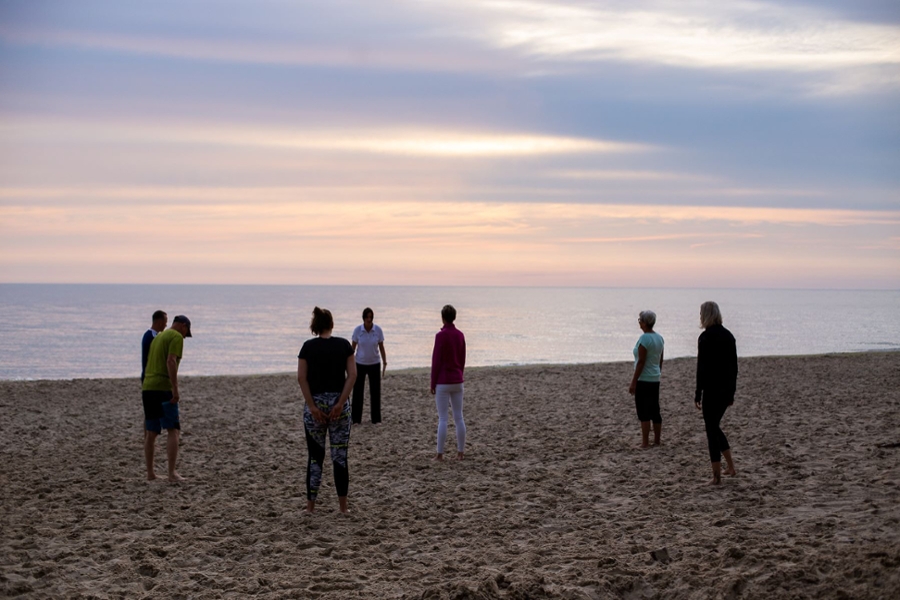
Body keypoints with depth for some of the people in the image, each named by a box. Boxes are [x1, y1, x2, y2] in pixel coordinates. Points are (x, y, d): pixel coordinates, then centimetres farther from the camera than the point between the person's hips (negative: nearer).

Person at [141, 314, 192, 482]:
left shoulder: (158, 337, 23)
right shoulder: (177, 337, -4)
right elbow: (170, 362, -18)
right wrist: (175, 390, -21)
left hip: (147, 387, 8)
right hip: (163, 388, -8)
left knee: (150, 432, 11)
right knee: (173, 431, -6)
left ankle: (150, 473, 13)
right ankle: (172, 472, -13)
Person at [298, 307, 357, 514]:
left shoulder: (308, 347, -1)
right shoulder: (344, 345, 0)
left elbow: (301, 378, -8)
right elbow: (352, 374, -7)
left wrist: (312, 406, -8)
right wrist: (341, 402, -9)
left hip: (315, 404, 0)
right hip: (338, 402, 0)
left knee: (315, 456, 8)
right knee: (340, 455, 6)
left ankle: (310, 505, 9)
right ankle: (343, 506, 7)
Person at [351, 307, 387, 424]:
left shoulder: (378, 330, -9)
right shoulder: (357, 330, -10)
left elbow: (381, 347, -1)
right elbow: (352, 347, -2)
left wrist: (384, 363, -4)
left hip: (374, 364, 1)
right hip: (360, 364, 0)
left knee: (375, 392, 2)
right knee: (357, 391, 1)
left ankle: (376, 419, 12)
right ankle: (356, 418, 9)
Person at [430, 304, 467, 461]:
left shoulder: (441, 335, -15)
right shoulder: (460, 335, 6)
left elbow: (436, 361, -14)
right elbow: (462, 360, 11)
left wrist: (432, 383, -7)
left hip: (443, 382, -6)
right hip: (457, 382, 6)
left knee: (442, 419, -3)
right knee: (458, 417, 8)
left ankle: (440, 454, -2)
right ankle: (460, 452, 9)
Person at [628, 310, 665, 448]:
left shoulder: (644, 339, -17)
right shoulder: (659, 338, 8)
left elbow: (641, 362, -19)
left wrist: (633, 382, -16)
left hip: (643, 380, -8)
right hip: (655, 380, 8)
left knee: (643, 412, -3)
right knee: (655, 411, 12)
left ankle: (645, 442, -2)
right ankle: (656, 441, 17)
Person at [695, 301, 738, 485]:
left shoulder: (706, 337, -14)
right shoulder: (728, 335, 9)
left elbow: (702, 368, -16)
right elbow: (734, 366, 13)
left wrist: (697, 394, -11)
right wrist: (731, 392, 20)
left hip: (711, 389, -7)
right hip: (726, 389, 7)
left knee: (711, 430, 0)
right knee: (715, 427, 21)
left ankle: (717, 476, 3)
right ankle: (730, 466, 19)